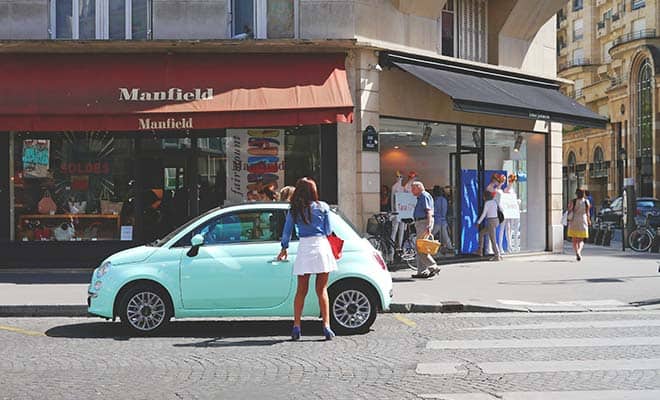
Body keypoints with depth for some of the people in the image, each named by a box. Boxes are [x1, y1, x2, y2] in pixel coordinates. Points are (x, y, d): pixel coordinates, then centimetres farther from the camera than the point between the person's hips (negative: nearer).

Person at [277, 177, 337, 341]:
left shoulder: (294, 211, 4)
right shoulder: (323, 207, 2)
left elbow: (286, 232, 9)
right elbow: (328, 231, 6)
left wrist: (284, 249, 24)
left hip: (304, 248, 1)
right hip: (321, 246, -1)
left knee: (301, 290, 10)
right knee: (322, 290, 6)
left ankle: (296, 327, 6)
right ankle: (326, 326, -1)